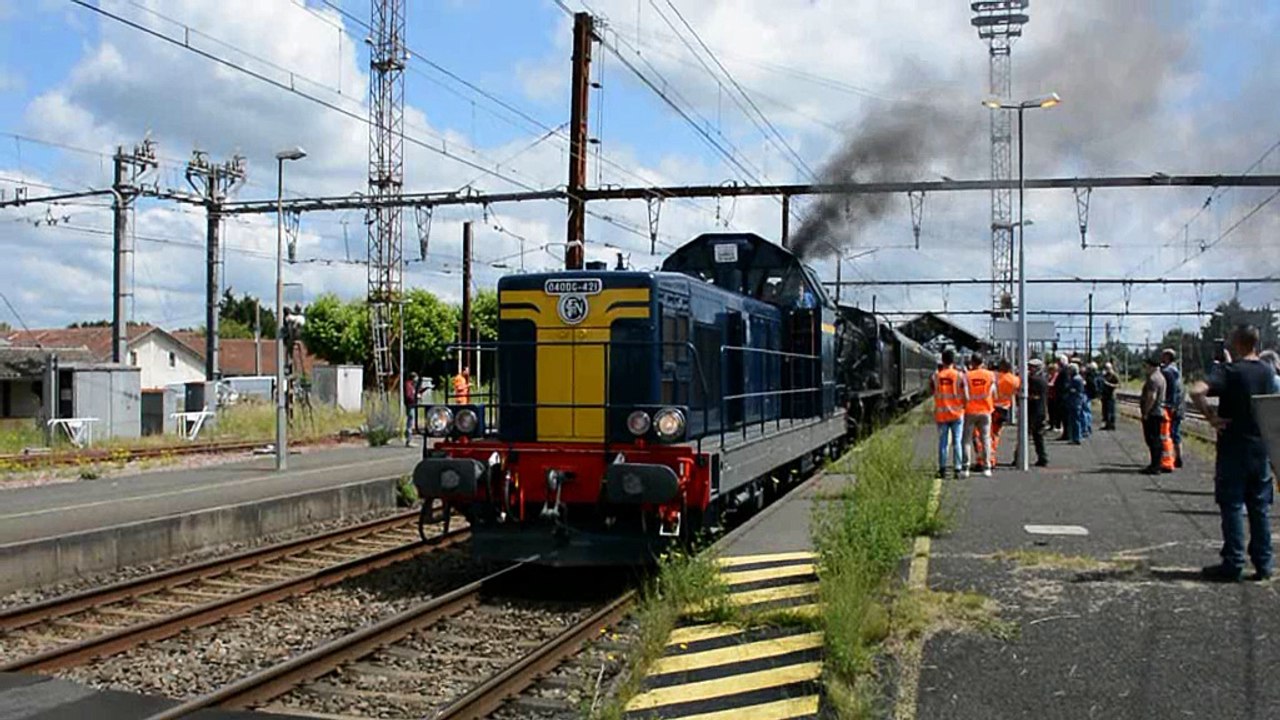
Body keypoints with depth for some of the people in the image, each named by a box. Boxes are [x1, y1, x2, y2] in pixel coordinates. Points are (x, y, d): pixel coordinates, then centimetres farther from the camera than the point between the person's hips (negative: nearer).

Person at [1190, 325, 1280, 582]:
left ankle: (1232, 565, 4)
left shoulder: (1229, 370, -13)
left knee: (1232, 507, 1)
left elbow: (1196, 391, -29)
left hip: (1233, 448, -5)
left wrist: (1210, 416, -17)